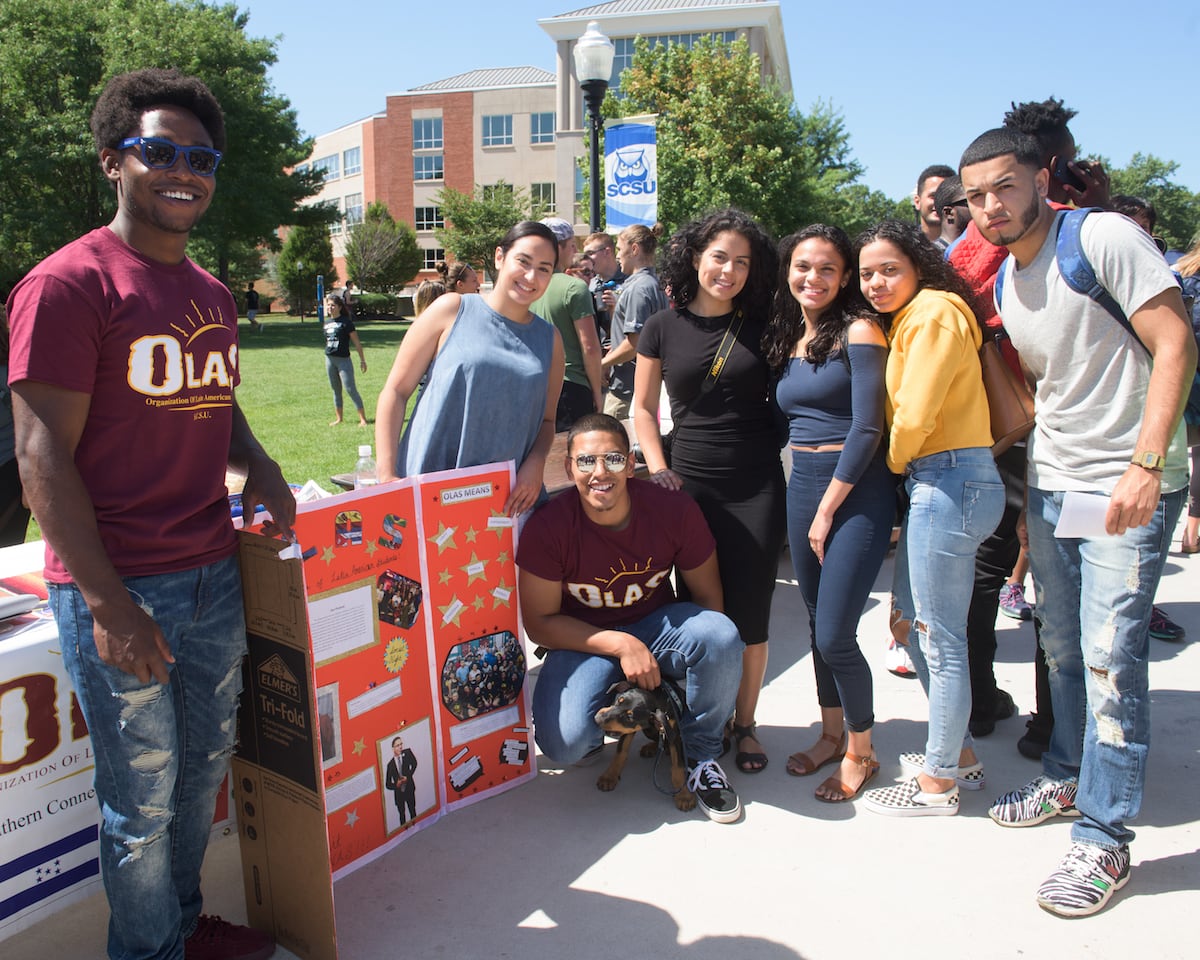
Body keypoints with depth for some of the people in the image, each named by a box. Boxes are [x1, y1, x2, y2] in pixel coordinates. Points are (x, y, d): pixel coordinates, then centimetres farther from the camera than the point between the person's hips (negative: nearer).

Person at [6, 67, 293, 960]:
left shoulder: (213, 295, 11)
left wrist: (257, 466, 1)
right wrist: (107, 604, -18)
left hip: (216, 575, 7)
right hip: (120, 587, -7)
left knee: (205, 770, 20)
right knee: (143, 800, 9)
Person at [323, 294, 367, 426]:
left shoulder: (346, 322, -9)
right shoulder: (327, 322, 9)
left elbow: (356, 342, -8)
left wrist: (362, 360, -8)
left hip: (343, 359, -6)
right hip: (329, 359, 6)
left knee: (350, 389, -8)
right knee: (336, 390, 13)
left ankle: (363, 419, -5)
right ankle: (338, 418, 22)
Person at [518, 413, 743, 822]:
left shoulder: (674, 509, -16)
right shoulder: (548, 525, -20)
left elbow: (707, 595, -2)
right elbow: (539, 623, -14)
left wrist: (710, 648, -14)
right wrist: (621, 646, -24)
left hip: (659, 623, 2)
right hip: (584, 639, -1)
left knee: (722, 636, -30)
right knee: (563, 743, -27)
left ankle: (702, 756, -4)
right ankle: (599, 723, 13)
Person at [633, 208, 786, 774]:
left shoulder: (762, 324, 4)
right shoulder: (663, 328, 2)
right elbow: (643, 408, 9)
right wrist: (658, 469, -3)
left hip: (757, 488, 0)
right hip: (690, 485, 0)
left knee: (749, 612, 4)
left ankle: (744, 724, 22)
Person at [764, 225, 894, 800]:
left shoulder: (858, 331, -9)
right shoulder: (785, 339, 12)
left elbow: (867, 428, -15)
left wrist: (828, 510, -12)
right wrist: (807, 506, 5)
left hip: (856, 492, -7)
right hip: (801, 488, 7)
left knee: (834, 635, -5)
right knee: (818, 625, 15)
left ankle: (860, 751, 18)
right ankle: (831, 735, 33)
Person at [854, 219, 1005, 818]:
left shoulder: (932, 314, -12)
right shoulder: (907, 320, 19)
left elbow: (913, 417, -18)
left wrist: (896, 463, -2)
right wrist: (907, 474, 10)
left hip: (950, 481, -10)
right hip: (931, 484, 10)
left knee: (940, 638, -1)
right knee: (911, 622, 17)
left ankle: (938, 784, 13)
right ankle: (959, 755, 31)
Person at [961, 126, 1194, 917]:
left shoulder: (1103, 237, -11)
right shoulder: (1003, 284, 11)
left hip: (1129, 489, -7)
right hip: (1051, 486, 7)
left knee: (1110, 661, -6)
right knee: (1063, 649, 16)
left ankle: (1105, 841, 7)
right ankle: (1067, 778, 35)